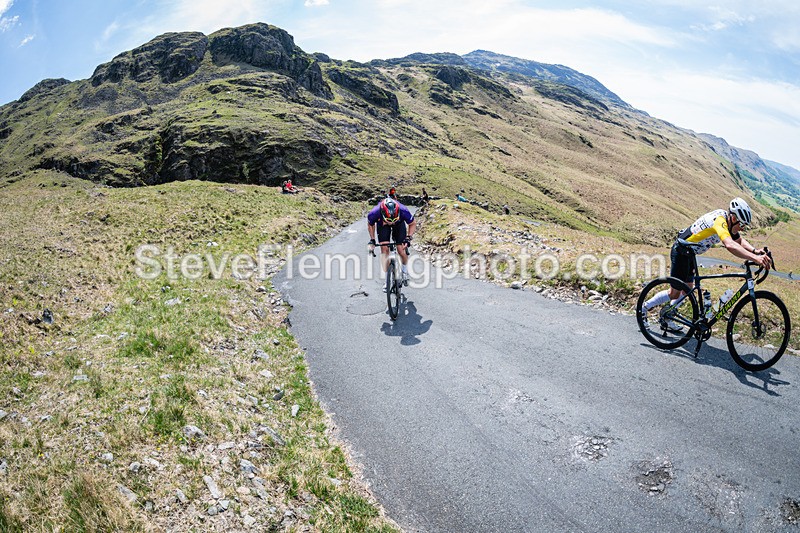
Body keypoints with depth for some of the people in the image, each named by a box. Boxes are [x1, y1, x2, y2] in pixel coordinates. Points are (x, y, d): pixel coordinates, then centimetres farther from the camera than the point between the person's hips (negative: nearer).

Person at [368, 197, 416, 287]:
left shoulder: (403, 211, -40)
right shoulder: (374, 213, -38)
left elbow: (413, 224, -17)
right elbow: (370, 224, -11)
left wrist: (408, 238, -27)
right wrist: (372, 240, -13)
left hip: (399, 224, 0)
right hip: (382, 224, 0)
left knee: (401, 250, -8)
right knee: (384, 249, -14)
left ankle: (404, 272, 22)